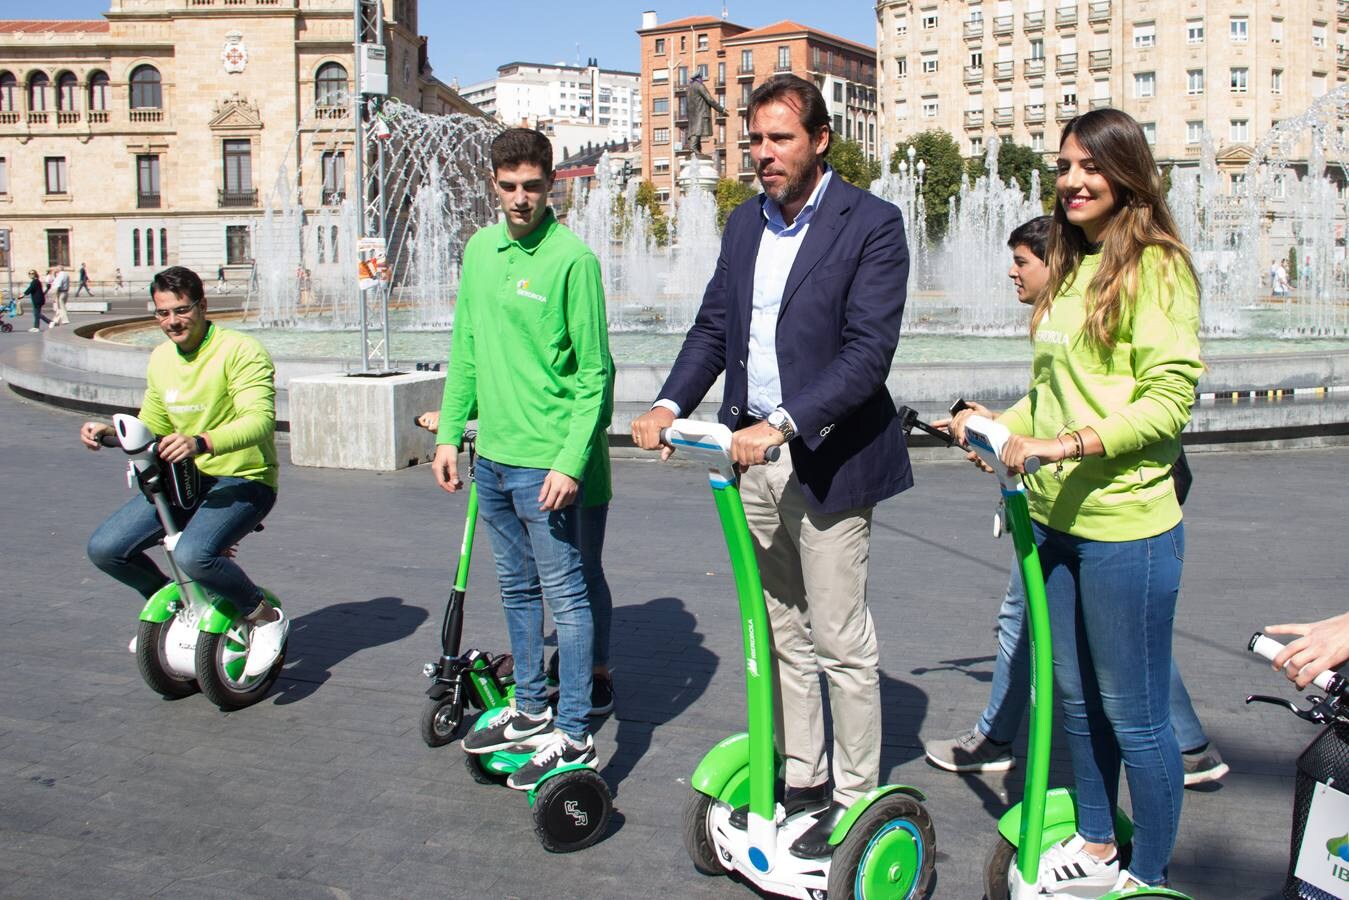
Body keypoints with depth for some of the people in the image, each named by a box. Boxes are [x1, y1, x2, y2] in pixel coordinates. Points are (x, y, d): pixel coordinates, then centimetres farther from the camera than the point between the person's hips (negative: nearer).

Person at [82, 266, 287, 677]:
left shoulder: (241, 351, -14)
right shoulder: (161, 359, 10)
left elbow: (260, 420, -27)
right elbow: (151, 426, 22)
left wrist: (201, 442, -43)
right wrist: (110, 431, 2)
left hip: (242, 480, -7)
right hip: (181, 478, 8)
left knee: (193, 555, -33)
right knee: (105, 549, -5)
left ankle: (266, 617, -6)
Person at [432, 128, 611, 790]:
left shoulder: (572, 258, -12)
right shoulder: (480, 248, 10)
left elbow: (594, 371, -13)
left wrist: (570, 461, -19)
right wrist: (450, 433, 11)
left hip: (544, 460, -7)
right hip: (492, 454, 7)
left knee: (565, 594, 1)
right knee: (517, 588, 18)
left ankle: (574, 737, 10)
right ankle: (530, 709, 33)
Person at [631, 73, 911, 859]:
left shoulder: (871, 225, -10)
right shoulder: (745, 223, 12)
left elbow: (868, 351, -18)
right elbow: (713, 328, 14)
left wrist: (783, 425, -26)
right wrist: (672, 404, -2)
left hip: (827, 459, -7)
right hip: (753, 455, 7)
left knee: (841, 643, 3)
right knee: (778, 633, 16)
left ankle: (856, 799, 18)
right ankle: (802, 777, 31)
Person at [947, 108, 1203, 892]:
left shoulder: (1154, 267, -9)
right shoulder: (1071, 269, 16)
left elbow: (1168, 398, -16)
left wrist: (1076, 443, -24)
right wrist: (1003, 426, 8)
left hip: (1126, 522, -8)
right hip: (1058, 517, 8)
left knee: (1135, 713, 4)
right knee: (1075, 695, 18)